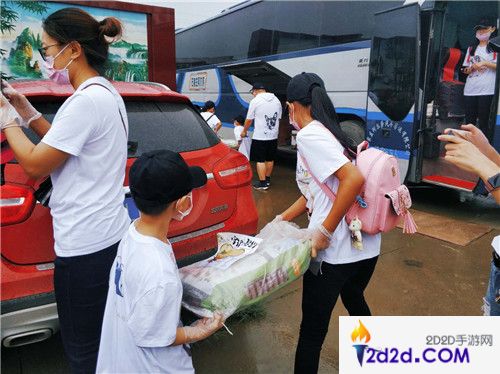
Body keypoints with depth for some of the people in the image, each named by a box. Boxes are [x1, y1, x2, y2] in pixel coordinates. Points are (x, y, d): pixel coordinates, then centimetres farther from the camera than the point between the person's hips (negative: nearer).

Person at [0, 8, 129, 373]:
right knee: (101, 339, 23)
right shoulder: (106, 93, 11)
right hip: (108, 234, 10)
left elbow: (35, 165, -14)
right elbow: (62, 146, 20)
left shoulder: (86, 100, -20)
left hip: (84, 247, -10)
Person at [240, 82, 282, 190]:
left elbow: (249, 120, -3)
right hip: (273, 136, 6)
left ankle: (263, 183, 3)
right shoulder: (276, 100, 8)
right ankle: (267, 179, 28)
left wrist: (244, 131, 12)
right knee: (270, 159, 16)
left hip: (260, 137, -6)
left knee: (260, 160, 1)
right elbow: (278, 118, 11)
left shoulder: (255, 101, -8)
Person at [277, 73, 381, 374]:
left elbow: (354, 179, -26)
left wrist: (325, 231, -20)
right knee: (355, 301, 33)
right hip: (367, 244, 10)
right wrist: (281, 220, 20)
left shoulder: (308, 135, -13)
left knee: (313, 328, 7)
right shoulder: (330, 133, 13)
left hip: (334, 249, -10)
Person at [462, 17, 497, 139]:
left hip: (487, 90, -5)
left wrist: (485, 63, -12)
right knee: (469, 121, 6)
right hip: (470, 90, 5)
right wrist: (473, 67, -2)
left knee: (483, 122, -5)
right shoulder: (471, 48, 19)